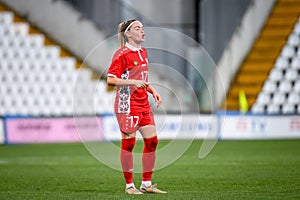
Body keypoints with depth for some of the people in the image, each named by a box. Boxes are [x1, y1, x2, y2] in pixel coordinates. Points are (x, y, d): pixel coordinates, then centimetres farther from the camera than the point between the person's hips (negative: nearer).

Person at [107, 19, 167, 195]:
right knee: (128, 143, -4)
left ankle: (147, 184, 14)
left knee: (152, 141, 5)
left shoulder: (143, 52, 15)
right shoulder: (122, 54, -10)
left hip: (144, 104, 8)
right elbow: (111, 80, -16)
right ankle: (129, 185, 5)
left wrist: (153, 91, 12)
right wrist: (133, 82, -25)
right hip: (127, 105, -8)